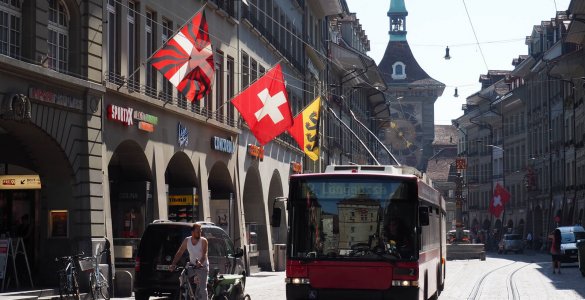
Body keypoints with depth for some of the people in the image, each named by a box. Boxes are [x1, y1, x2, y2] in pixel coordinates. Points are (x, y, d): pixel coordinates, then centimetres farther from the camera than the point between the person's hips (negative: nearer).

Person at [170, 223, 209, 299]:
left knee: (203, 288, -12)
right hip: (191, 266, 4)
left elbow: (204, 255, -22)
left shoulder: (203, 241, -13)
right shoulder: (187, 240, -2)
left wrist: (200, 262, -42)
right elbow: (179, 253, 0)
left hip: (202, 266, -4)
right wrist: (173, 264, -13)